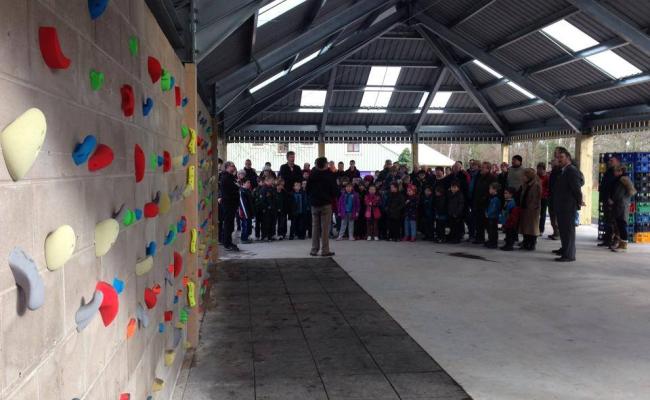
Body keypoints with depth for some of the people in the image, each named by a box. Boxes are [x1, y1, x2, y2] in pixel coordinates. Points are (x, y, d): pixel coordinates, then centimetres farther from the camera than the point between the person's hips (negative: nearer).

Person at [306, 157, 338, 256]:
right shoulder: (329, 175, -8)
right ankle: (325, 250, -2)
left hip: (314, 204, 4)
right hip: (326, 204, -4)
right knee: (325, 228, -2)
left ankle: (314, 250, 10)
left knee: (315, 227, 9)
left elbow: (307, 190, 8)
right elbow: (335, 190, -6)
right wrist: (331, 197, 12)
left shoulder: (311, 175, 2)